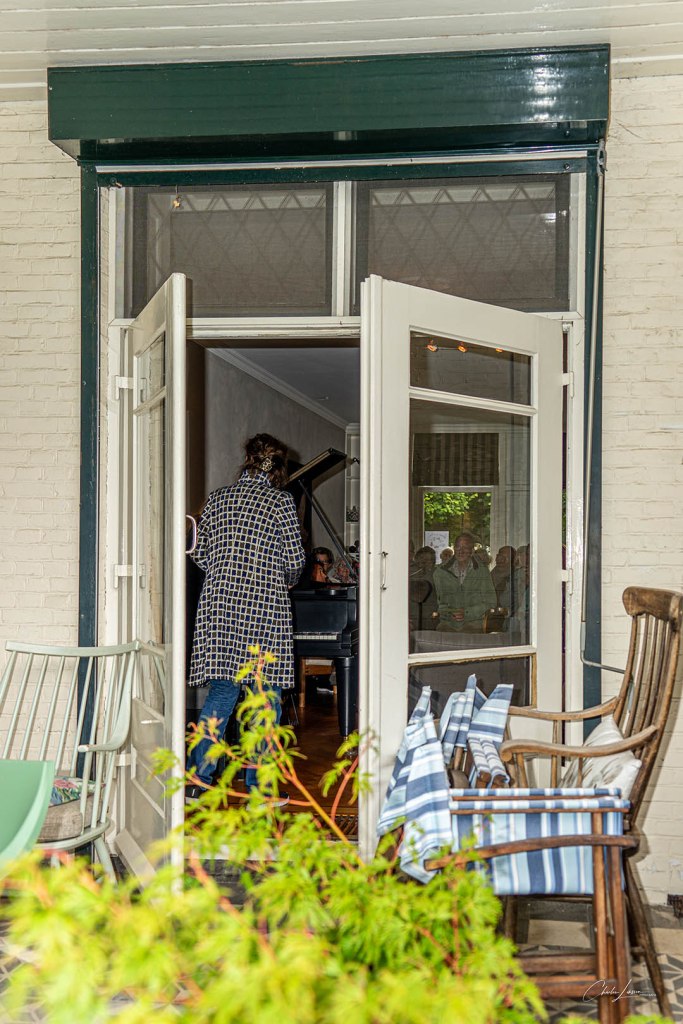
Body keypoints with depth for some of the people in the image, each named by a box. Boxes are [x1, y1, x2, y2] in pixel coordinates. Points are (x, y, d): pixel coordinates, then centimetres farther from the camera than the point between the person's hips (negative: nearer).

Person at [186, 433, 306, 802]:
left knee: (221, 693, 11)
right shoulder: (280, 500, -2)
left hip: (218, 605, 4)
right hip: (264, 606, -4)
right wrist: (284, 580, 18)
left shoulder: (217, 498, 10)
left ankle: (197, 781, 7)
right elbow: (295, 560, -2)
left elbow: (200, 553, 12)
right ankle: (259, 787, 8)